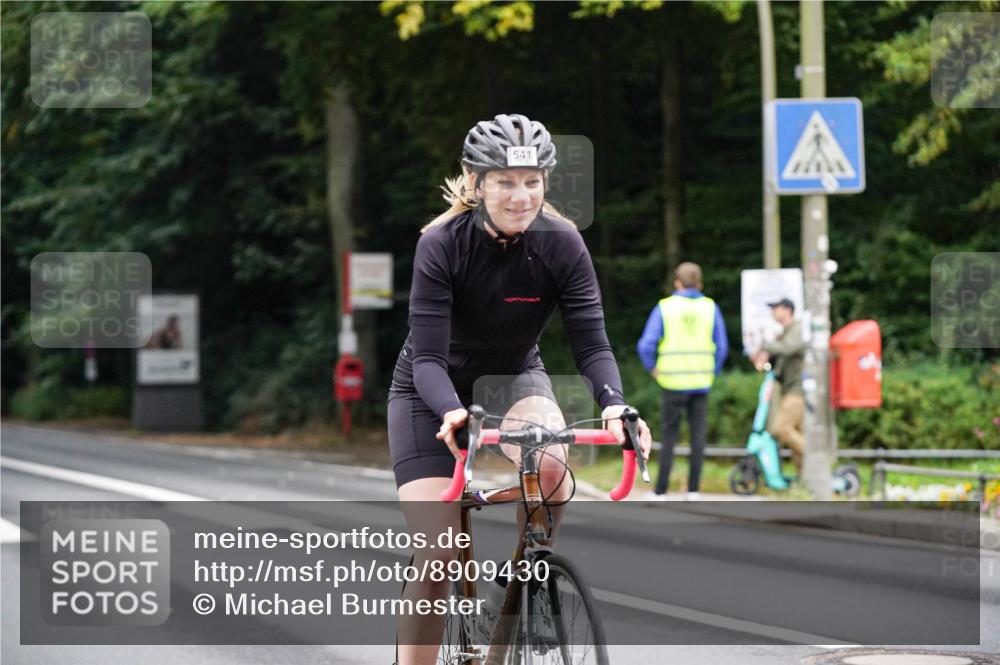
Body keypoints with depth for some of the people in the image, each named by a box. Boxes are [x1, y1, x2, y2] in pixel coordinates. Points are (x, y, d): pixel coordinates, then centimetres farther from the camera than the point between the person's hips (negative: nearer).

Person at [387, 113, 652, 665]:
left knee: (550, 462, -32)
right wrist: (451, 413, -49)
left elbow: (590, 341, -21)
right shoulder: (442, 244, -26)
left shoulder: (561, 243, -19)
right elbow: (428, 356, -29)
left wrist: (614, 405, -41)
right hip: (431, 391, -2)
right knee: (436, 556, -13)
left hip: (513, 375, 2)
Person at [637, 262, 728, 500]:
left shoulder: (664, 308, -2)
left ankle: (660, 491, 6)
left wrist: (652, 368, 7)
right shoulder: (710, 307, 3)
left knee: (670, 435, 5)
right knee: (698, 436, 6)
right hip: (701, 382, 1)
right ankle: (693, 490, 4)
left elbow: (646, 345, -8)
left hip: (674, 382, -1)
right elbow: (722, 347, 3)